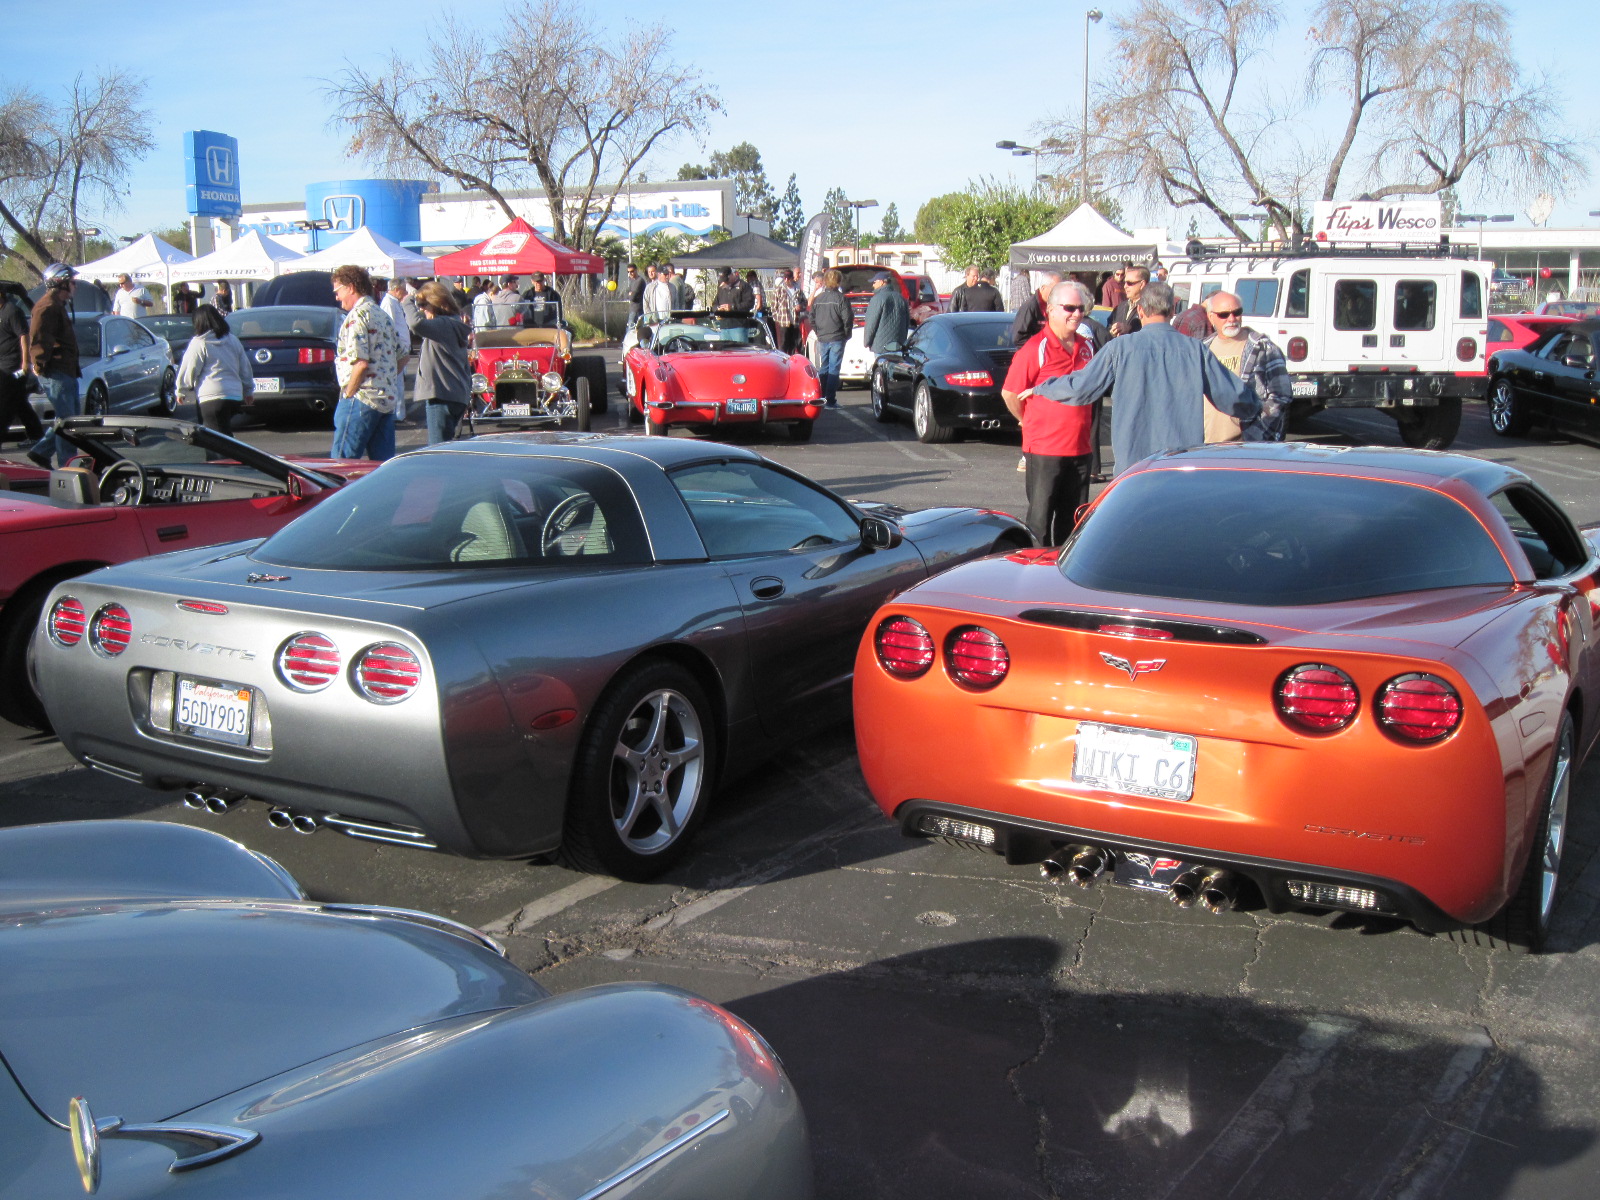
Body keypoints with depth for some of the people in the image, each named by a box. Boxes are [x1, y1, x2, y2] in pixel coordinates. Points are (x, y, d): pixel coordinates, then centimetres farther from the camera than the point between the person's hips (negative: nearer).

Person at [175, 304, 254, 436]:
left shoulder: (199, 343, -5)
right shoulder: (233, 340, 14)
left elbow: (189, 370, -4)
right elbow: (245, 368, 20)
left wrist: (181, 392, 9)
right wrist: (248, 390, 28)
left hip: (211, 398, -7)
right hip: (235, 396, 7)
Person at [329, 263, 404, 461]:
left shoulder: (357, 316, -10)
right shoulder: (382, 315, 17)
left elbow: (360, 362, -18)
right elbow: (401, 357, 21)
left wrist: (348, 394, -9)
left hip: (361, 400, -9)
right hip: (388, 400, 9)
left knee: (342, 460, -5)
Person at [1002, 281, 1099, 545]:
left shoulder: (1087, 347, 9)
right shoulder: (1035, 348, -11)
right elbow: (1009, 393, -9)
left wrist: (1087, 424, 16)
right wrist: (1030, 422, 1)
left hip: (1079, 448, 6)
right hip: (1044, 449, -6)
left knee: (1074, 518, 12)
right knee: (1040, 517, 2)